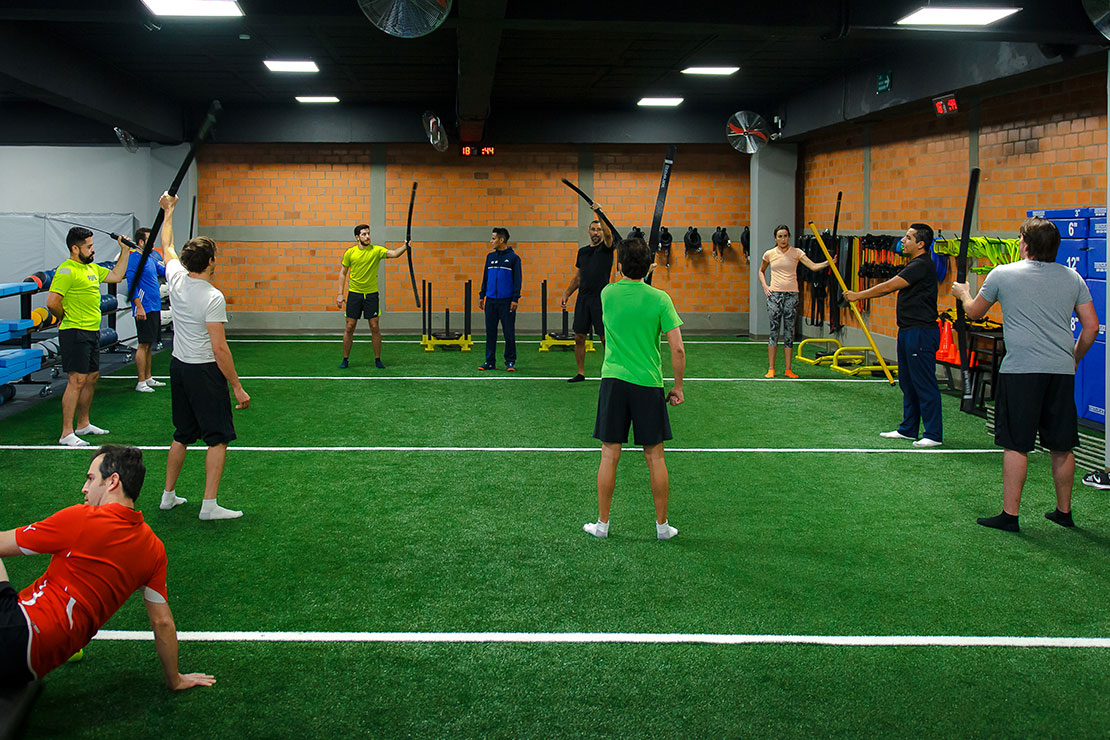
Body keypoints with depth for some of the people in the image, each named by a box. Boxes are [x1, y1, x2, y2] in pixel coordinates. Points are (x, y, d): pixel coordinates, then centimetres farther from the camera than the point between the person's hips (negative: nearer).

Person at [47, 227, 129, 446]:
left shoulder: (92, 268, 14)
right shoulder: (67, 271, -15)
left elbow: (116, 276, 25)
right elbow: (52, 302, -21)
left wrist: (124, 251, 19)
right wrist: (66, 318, -5)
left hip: (92, 332, 10)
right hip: (75, 334, -10)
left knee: (92, 378, 16)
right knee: (77, 380, -11)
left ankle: (83, 424, 29)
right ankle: (67, 434, -9)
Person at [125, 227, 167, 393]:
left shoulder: (151, 256, 14)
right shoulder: (134, 258, -12)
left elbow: (164, 272, 24)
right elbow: (132, 284, -17)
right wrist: (139, 307, -22)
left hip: (154, 307, 9)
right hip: (144, 309, -9)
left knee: (149, 345, 13)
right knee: (144, 345, -7)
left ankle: (148, 378, 21)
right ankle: (141, 383, -3)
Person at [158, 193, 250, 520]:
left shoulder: (176, 279, -1)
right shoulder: (213, 298, -20)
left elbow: (167, 246, 21)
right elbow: (219, 349, -21)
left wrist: (168, 210, 36)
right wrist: (238, 388, -16)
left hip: (178, 367, 8)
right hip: (205, 371, -8)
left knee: (183, 435, 19)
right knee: (217, 438, 0)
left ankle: (168, 495, 25)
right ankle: (209, 505, -2)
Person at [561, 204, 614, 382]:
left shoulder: (606, 248, 0)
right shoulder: (582, 251, 15)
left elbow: (608, 234, -22)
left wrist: (599, 212, -31)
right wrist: (566, 294, 10)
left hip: (600, 299, -5)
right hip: (583, 298, 5)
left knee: (605, 337, -3)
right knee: (579, 337, 4)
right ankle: (580, 373, 12)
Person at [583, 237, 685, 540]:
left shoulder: (608, 294, -2)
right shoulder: (660, 299, -6)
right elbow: (678, 349, -8)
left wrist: (635, 274, 34)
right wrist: (678, 387, 1)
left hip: (614, 380, 1)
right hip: (649, 384, -1)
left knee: (610, 456, 6)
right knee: (655, 457, 8)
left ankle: (602, 524, 12)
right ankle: (662, 525, 15)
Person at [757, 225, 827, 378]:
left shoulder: (796, 252, 0)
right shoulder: (769, 254, 4)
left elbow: (813, 266, -11)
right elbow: (761, 271, 21)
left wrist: (827, 263, -29)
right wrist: (765, 286, 6)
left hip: (791, 294, 0)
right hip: (774, 294, 0)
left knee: (789, 331, 3)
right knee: (774, 330, -1)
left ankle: (788, 369, 8)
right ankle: (771, 369, 4)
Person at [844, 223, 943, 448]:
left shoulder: (922, 265, -16)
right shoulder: (913, 265, 17)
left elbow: (888, 286, -18)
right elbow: (890, 288, 18)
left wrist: (859, 295, -10)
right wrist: (859, 295, 9)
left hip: (921, 332, -11)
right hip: (908, 331, 11)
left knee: (924, 384, -6)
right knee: (907, 383, 16)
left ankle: (934, 435, -1)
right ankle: (908, 429, 24)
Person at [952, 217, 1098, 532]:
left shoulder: (1002, 274, 0)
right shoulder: (1072, 277, 9)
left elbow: (974, 312, 14)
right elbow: (1091, 326, 10)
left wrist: (963, 293, 35)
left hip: (1021, 369, -4)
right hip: (1062, 370, 4)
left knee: (1016, 445, 0)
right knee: (1062, 447, 12)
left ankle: (1010, 514, 1)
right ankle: (1064, 511, 23)